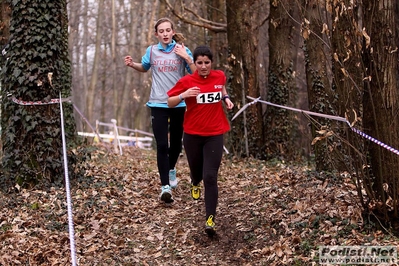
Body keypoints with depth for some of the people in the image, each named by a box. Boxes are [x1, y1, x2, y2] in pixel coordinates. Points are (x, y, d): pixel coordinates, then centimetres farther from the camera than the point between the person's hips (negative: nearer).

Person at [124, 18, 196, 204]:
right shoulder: (151, 51, 2)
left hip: (179, 104, 0)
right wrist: (132, 64, 2)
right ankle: (165, 186, -10)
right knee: (162, 145, -10)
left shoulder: (182, 50, -4)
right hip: (158, 104, 0)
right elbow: (144, 68, 22)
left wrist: (187, 58, -22)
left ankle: (171, 169, 45)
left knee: (176, 143, 15)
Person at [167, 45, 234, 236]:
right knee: (196, 171, 18)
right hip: (192, 135, 0)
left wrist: (226, 98, 5)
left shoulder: (219, 76, 0)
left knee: (210, 177, -11)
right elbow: (170, 102, -4)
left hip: (215, 135, 0)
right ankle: (195, 183, 57)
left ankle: (210, 219, -8)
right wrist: (183, 95, -23)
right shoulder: (186, 81, -9)